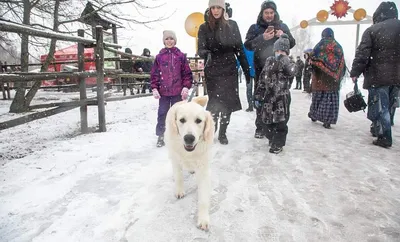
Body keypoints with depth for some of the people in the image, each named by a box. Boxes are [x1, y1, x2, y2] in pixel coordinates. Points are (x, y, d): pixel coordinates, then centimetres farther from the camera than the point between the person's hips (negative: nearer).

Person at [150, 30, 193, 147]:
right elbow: (154, 74, 4)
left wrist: (186, 87, -8)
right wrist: (154, 88, -4)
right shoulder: (159, 57, 4)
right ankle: (160, 136, 14)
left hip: (177, 91, 0)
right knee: (162, 113, 5)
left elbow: (187, 73, 0)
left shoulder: (181, 56, 2)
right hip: (163, 91, 1)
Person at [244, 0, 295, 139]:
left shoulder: (282, 26, 11)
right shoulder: (255, 27, 4)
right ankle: (260, 127, 7)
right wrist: (262, 37, -21)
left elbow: (292, 44, 10)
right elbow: (247, 45, -6)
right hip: (261, 68, -1)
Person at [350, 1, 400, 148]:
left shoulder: (372, 30, -5)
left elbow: (362, 54, -10)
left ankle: (384, 138, 0)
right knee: (386, 106, 19)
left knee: (379, 107, 0)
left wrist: (355, 72, -5)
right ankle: (378, 129, 31)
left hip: (378, 76, -5)